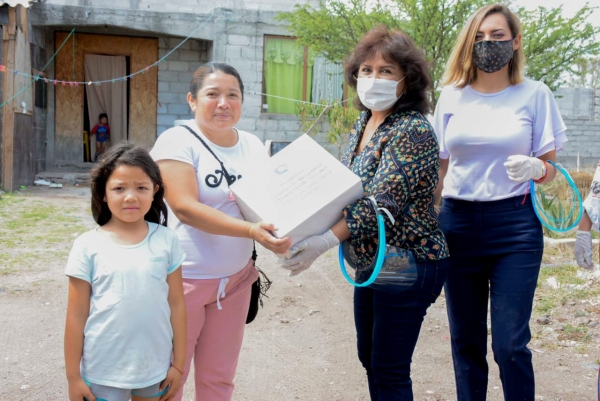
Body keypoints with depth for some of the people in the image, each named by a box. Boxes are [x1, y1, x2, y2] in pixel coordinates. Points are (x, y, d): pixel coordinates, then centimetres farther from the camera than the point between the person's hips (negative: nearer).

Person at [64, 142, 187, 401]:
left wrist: (178, 364, 2)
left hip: (155, 368, 2)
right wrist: (73, 376, -2)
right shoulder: (88, 246, -8)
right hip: (103, 371, -1)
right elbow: (77, 315, -4)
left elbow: (176, 304, 0)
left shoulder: (166, 241, -4)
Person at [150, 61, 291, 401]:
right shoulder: (178, 141, -11)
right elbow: (185, 208, -22)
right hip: (184, 278, -5)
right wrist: (252, 231, -31)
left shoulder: (254, 146, 7)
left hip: (236, 278, 5)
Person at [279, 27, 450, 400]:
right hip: (371, 261, 9)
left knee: (389, 370, 1)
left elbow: (383, 202, -27)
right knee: (369, 356, 19)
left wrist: (325, 241, -34)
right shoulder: (363, 123, 8)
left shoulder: (413, 130, -19)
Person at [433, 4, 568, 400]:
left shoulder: (535, 94, 1)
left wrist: (535, 169, -18)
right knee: (465, 339, 9)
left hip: (514, 224, -2)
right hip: (458, 223, 3)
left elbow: (551, 167, 4)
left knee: (510, 343, -4)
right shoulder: (451, 96, 7)